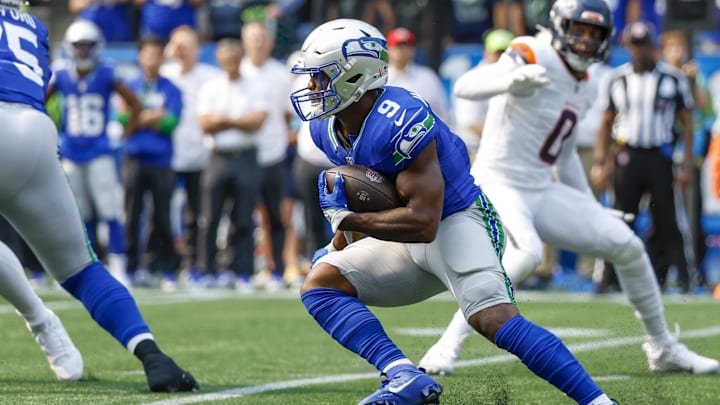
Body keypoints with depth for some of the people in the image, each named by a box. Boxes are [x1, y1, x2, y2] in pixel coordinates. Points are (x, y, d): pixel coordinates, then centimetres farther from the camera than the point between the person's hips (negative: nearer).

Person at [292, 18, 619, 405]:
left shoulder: (400, 124, -27)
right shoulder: (327, 129, 1)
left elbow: (423, 222, -29)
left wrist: (347, 220, -23)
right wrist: (340, 243, 10)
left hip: (455, 224, -9)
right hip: (407, 243, 9)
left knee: (494, 319, -29)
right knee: (319, 284, -4)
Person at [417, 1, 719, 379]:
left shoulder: (583, 88, 13)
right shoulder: (534, 57, -13)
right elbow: (464, 86, -27)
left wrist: (591, 211, 26)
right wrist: (512, 81, -46)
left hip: (541, 190, 8)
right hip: (498, 184, -8)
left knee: (626, 245, 1)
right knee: (526, 253, -36)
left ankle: (663, 349, 17)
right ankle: (448, 346, -28)